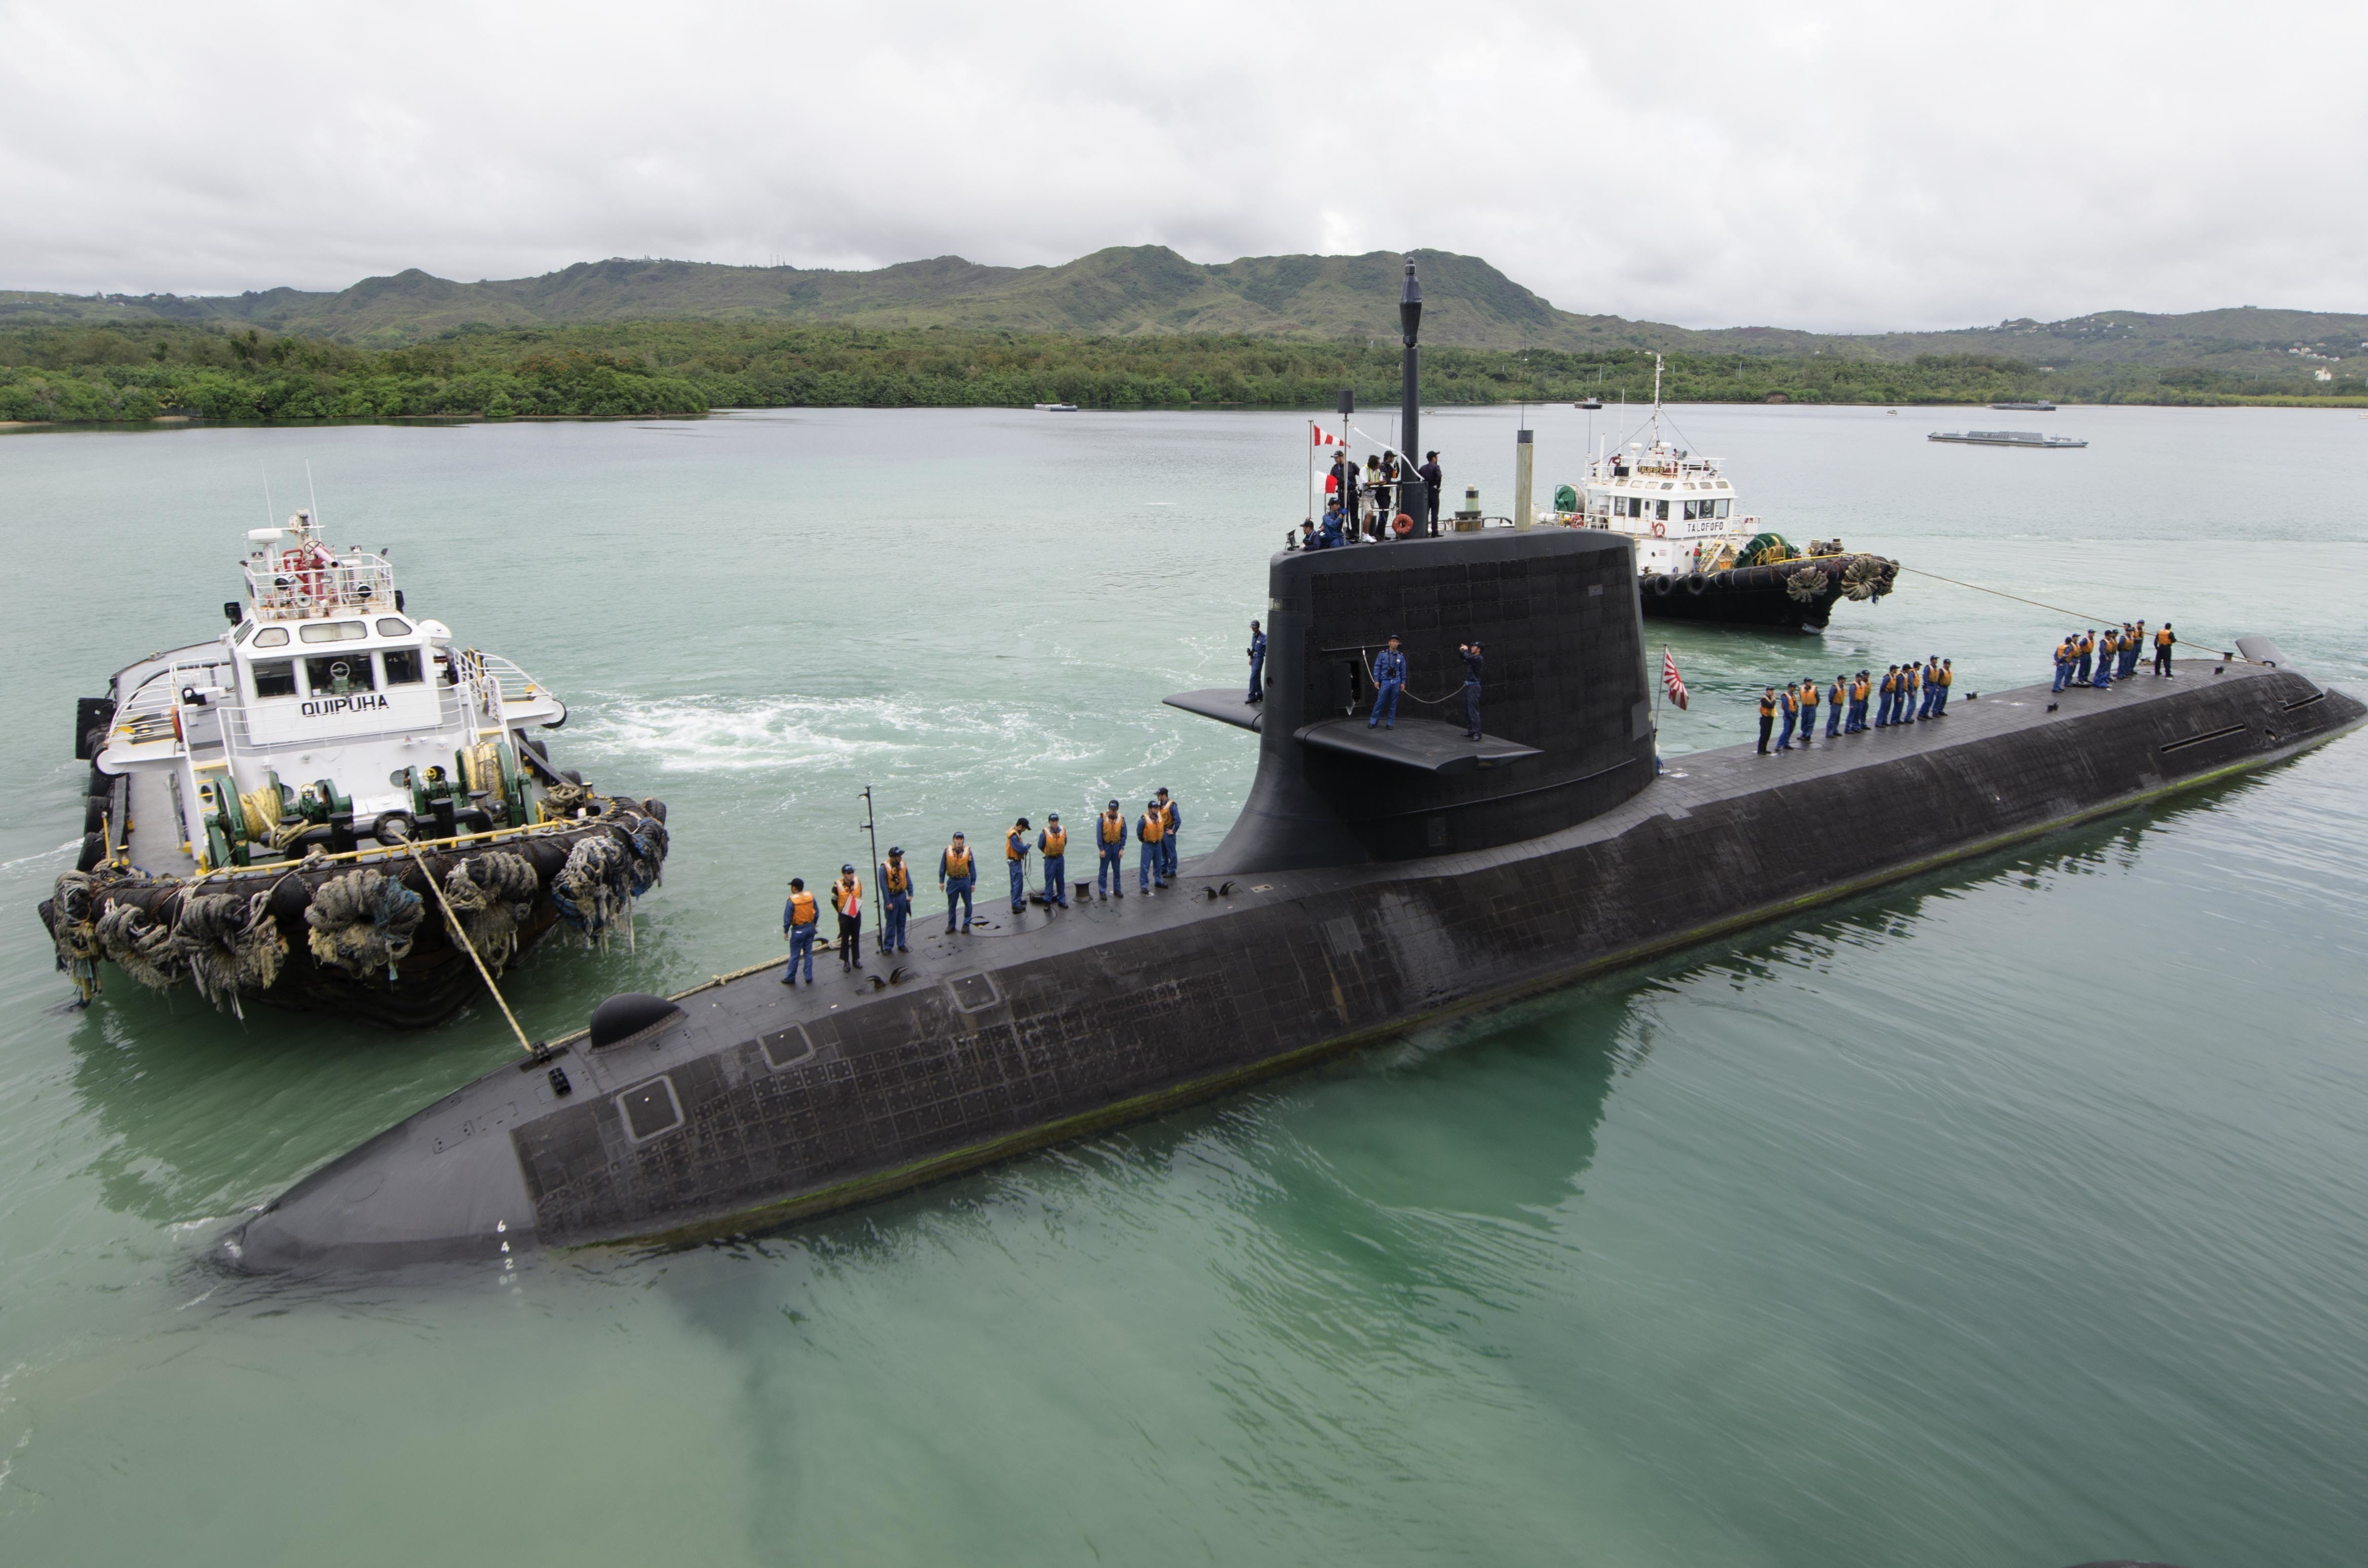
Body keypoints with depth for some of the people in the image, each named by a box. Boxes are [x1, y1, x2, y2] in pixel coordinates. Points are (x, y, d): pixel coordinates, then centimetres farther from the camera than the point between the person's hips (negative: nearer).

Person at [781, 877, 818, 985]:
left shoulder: (792, 901, -19)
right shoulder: (811, 896, -5)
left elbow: (787, 919, -14)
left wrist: (786, 931, 0)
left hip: (798, 931, -5)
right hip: (810, 928, 5)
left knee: (795, 956, 7)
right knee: (808, 953, 14)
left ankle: (790, 978, 18)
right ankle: (809, 977, 18)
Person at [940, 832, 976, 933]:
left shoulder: (968, 851, -3)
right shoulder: (948, 851, -3)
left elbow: (972, 868, 1)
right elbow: (943, 867, 3)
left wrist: (973, 883, 0)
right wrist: (941, 881, 1)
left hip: (965, 881, 0)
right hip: (952, 881, 0)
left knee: (967, 904, 8)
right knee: (951, 905, 9)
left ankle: (966, 924, 21)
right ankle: (951, 925, 21)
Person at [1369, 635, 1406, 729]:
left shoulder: (1401, 656, 5)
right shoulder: (1382, 654, -2)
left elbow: (1403, 670, 9)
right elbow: (1377, 667, -1)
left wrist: (1403, 682, 6)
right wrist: (1376, 680, -6)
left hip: (1396, 682, 2)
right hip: (1385, 682, -2)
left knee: (1393, 704, 5)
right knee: (1380, 702, -3)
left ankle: (1390, 723, 12)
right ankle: (1373, 722, 7)